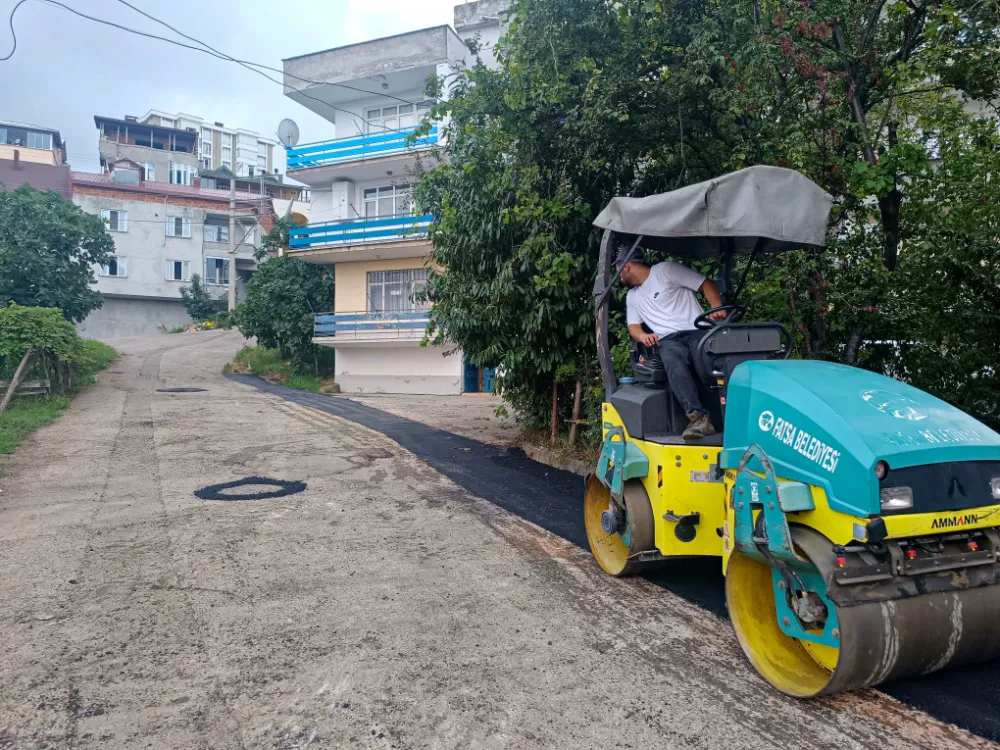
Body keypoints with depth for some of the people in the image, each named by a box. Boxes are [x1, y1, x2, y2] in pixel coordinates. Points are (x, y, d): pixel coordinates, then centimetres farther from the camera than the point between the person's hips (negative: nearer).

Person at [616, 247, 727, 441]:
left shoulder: (666, 270, 8)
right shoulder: (632, 297, 26)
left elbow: (707, 284, 5)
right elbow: (633, 327, 22)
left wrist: (717, 308, -15)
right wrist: (643, 336, -4)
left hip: (697, 331, -2)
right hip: (668, 340, 2)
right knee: (674, 362, -35)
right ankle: (698, 418, -48)